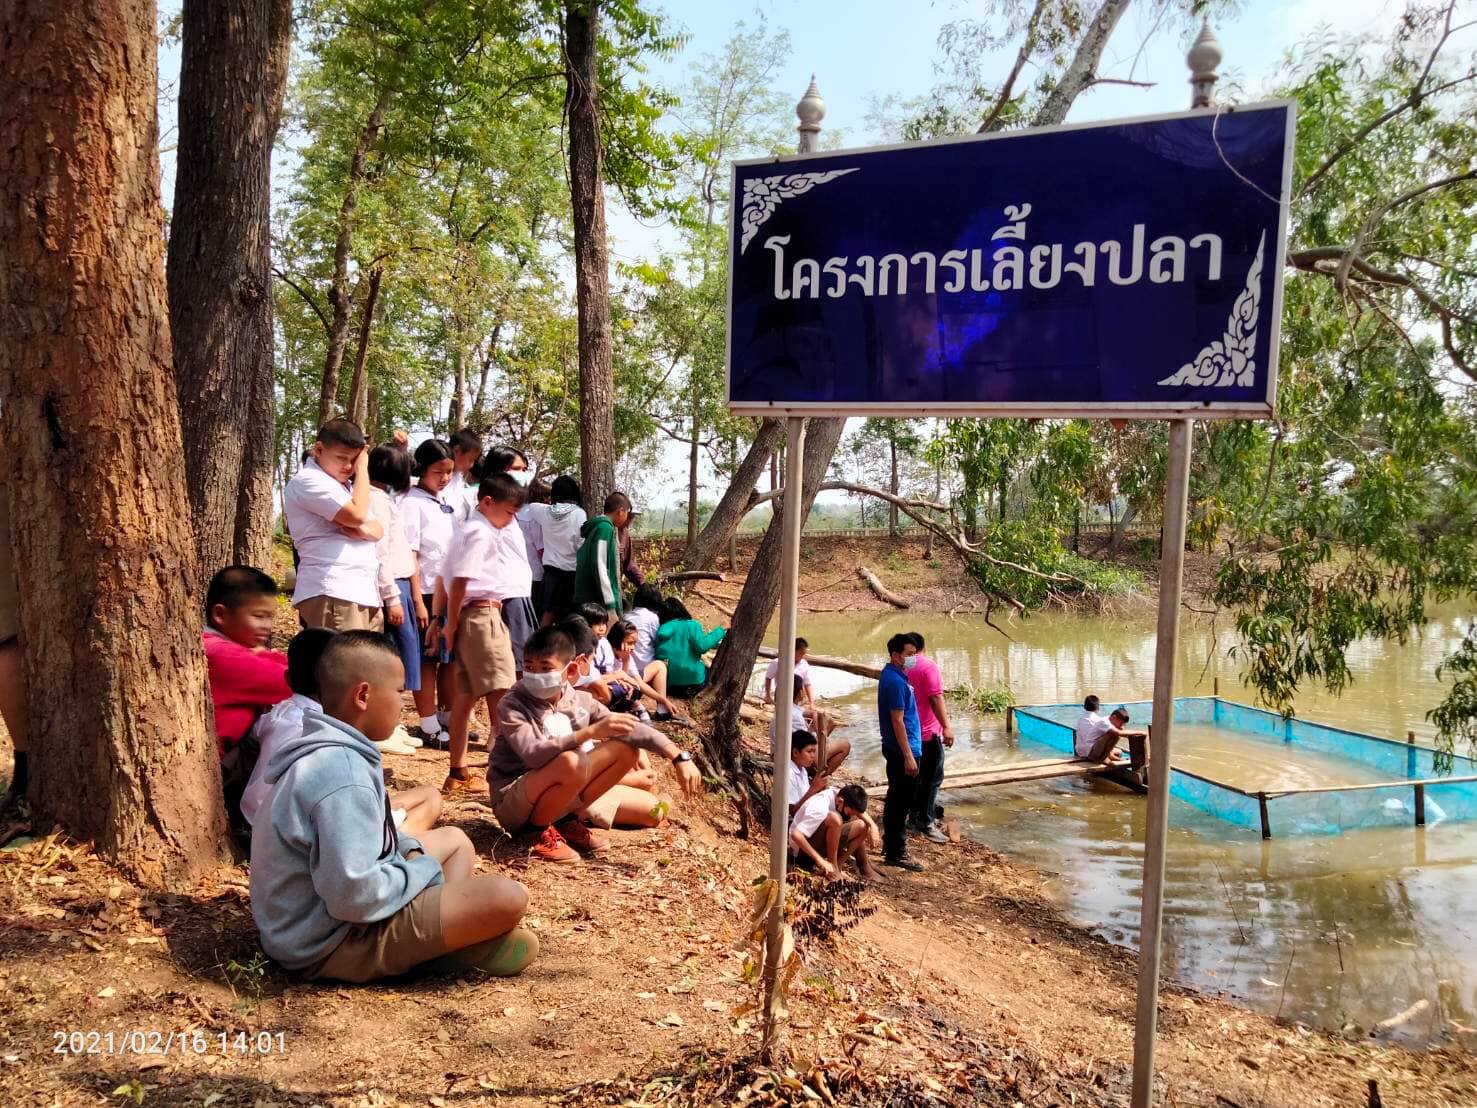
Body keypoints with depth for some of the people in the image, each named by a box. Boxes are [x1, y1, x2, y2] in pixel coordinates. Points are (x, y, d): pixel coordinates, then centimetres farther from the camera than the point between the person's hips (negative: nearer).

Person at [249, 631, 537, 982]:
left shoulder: (325, 750, 5)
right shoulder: (343, 772, -28)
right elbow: (355, 896, -32)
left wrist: (409, 850, 2)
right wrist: (425, 870, -14)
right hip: (330, 943, -11)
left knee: (455, 839, 23)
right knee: (507, 897, -23)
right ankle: (441, 948, 5)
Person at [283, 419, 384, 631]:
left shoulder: (344, 485, 25)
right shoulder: (308, 480, -4)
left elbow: (379, 530, 17)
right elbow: (357, 514, -17)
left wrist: (364, 530, -8)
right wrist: (363, 469, -3)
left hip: (365, 593, 9)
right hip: (332, 595, -9)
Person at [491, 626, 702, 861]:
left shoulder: (580, 702, 1)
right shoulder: (512, 706, -14)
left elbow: (633, 729, -6)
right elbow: (534, 755, -31)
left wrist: (679, 756, -19)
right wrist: (591, 731, -39)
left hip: (566, 794, 6)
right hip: (513, 804, -6)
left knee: (627, 750, -5)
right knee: (570, 762, -35)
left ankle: (567, 822, -4)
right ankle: (545, 831, -11)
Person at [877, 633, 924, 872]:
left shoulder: (893, 675, 11)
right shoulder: (896, 681, -20)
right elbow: (897, 720, -22)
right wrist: (908, 756, -22)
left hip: (895, 748, 11)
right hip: (902, 749, -11)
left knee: (895, 798, 18)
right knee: (902, 800, -4)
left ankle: (890, 843, 28)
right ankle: (896, 852, 2)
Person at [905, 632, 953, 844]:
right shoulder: (928, 665, -14)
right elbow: (935, 697, -21)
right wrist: (946, 726, -21)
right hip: (928, 731, -7)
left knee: (916, 776, 16)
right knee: (932, 778, 1)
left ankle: (914, 818, 22)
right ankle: (926, 822, 1)